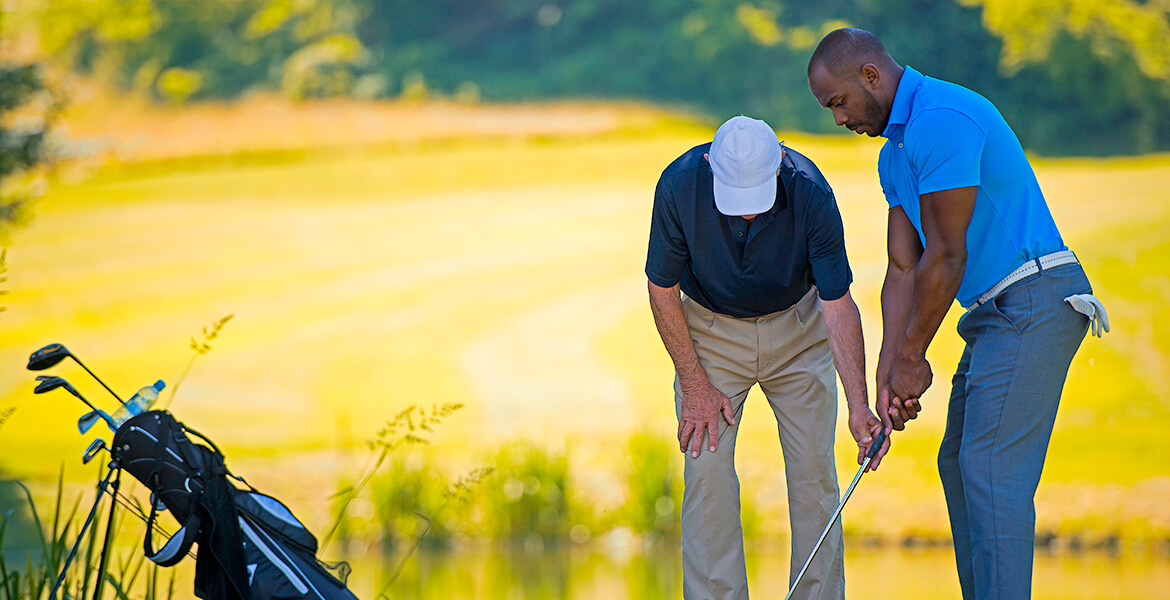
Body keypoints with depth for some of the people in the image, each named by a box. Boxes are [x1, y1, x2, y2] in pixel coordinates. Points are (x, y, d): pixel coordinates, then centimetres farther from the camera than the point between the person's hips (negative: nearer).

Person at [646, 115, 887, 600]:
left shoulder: (810, 194, -30)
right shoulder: (679, 186, -29)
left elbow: (838, 305, -25)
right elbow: (662, 288, -14)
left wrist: (858, 405, -33)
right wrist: (695, 384, -13)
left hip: (797, 328, 0)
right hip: (710, 330, 0)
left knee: (815, 474, -2)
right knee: (707, 472, -9)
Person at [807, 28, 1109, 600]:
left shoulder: (944, 119, -18)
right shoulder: (895, 154, 15)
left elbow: (946, 257, -18)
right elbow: (904, 269, 13)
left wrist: (912, 356, -9)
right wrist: (887, 374, 5)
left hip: (1036, 300, -11)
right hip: (997, 314, 11)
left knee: (991, 466, -15)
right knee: (959, 463, 14)